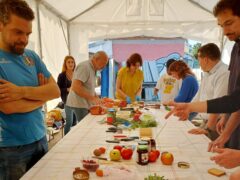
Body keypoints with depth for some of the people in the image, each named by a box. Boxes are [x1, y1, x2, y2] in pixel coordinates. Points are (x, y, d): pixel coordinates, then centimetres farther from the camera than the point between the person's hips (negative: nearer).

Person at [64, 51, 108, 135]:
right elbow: (75, 87, -25)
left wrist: (97, 99, 7)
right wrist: (92, 98, -22)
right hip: (79, 105, -9)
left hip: (86, 104, 9)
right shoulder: (84, 67, -16)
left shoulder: (92, 69, 13)